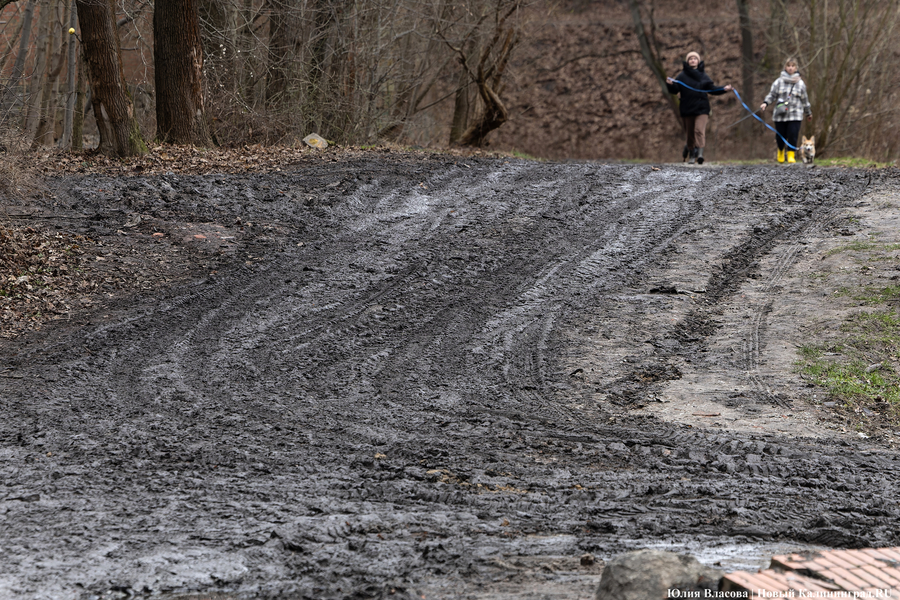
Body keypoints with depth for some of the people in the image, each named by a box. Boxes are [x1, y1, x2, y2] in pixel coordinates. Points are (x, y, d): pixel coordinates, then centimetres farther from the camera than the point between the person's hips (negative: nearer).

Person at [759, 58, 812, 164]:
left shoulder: (800, 83, 8)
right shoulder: (779, 81, 4)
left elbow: (804, 99, 17)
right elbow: (772, 94, 5)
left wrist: (808, 113, 25)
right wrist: (765, 103, -13)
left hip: (795, 115, 0)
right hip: (780, 115, 0)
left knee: (793, 136, -11)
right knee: (780, 137, 5)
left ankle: (791, 155, 0)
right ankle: (780, 151, 33)